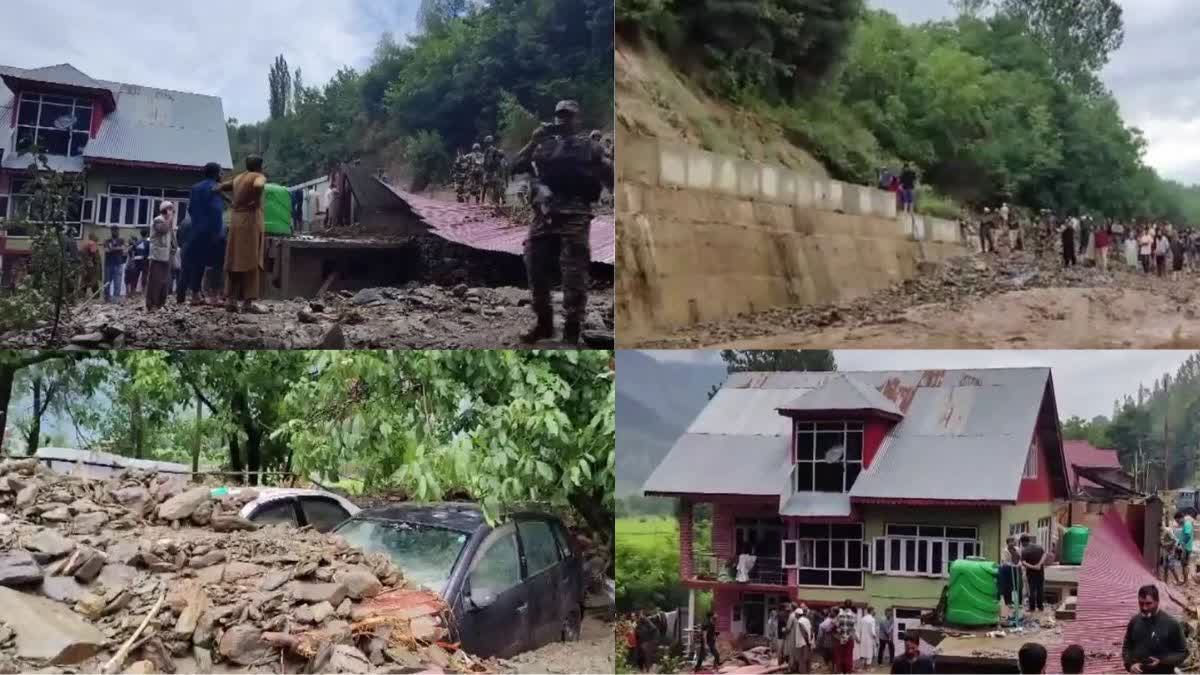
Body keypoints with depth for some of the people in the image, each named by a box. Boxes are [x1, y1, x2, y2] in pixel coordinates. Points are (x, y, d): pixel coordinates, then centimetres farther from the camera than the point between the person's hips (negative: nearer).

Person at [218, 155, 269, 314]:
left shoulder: (238, 179, 17)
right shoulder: (258, 177, -5)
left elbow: (222, 186, 29)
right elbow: (258, 186, -27)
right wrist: (255, 201, -13)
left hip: (236, 221, 7)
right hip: (251, 221, -7)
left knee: (234, 260, 8)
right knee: (251, 262, -7)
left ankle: (230, 299, 6)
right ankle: (248, 302, -10)